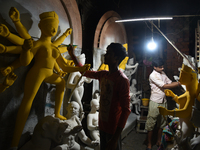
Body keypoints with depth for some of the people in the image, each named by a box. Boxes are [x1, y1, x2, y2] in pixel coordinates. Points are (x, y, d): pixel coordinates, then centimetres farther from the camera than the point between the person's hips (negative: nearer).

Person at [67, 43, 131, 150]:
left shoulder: (122, 80, -21)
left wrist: (115, 138, -24)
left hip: (113, 129, -7)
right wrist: (72, 55, 19)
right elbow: (85, 71, 19)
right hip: (102, 125, 7)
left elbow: (126, 110, -22)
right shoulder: (103, 74, 2)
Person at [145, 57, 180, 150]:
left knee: (162, 123, 16)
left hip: (163, 101, 7)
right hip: (155, 102, -7)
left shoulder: (163, 73, 9)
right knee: (151, 124, 2)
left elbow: (170, 82, 9)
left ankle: (159, 141, 33)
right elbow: (164, 86, -20)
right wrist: (179, 83, -20)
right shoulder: (153, 75, -16)